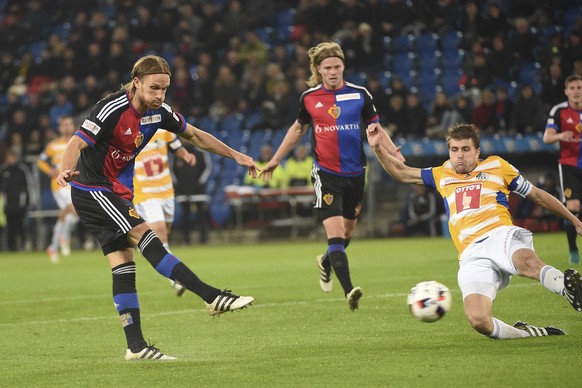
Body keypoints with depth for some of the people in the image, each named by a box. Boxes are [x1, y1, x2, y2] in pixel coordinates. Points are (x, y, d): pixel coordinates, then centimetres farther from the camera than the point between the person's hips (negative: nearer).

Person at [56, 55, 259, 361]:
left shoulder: (158, 112, 0)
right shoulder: (113, 109, -22)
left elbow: (194, 135, 15)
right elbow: (78, 142, -31)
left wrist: (235, 155, 15)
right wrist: (66, 170, -51)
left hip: (118, 192, 8)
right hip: (91, 189, -8)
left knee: (124, 264, 2)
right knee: (145, 237, -19)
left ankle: (136, 346, 1)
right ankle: (213, 297, -23)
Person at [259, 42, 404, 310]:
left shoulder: (359, 95, -1)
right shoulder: (309, 98, 0)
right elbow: (297, 129, 17)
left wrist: (395, 153, -7)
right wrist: (275, 160, 20)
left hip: (355, 174, 2)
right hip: (325, 173, -2)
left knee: (348, 231, 16)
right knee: (334, 232, -17)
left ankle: (325, 263, 48)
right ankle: (349, 290, -22)